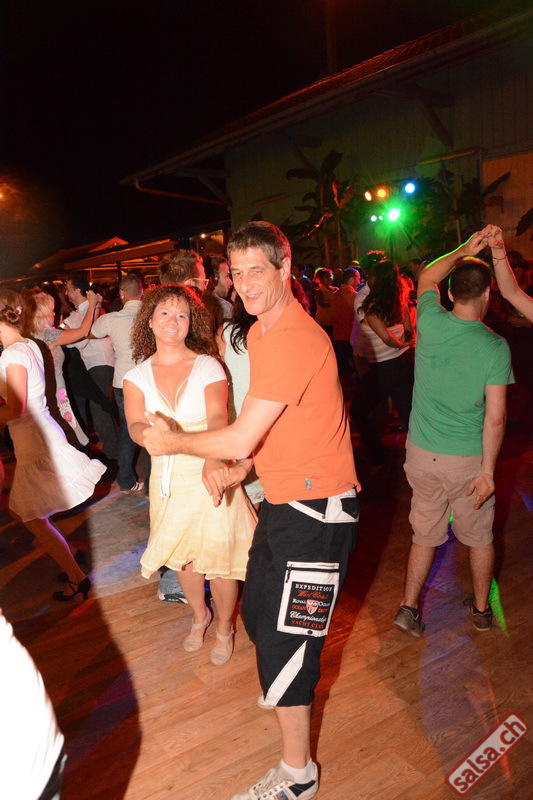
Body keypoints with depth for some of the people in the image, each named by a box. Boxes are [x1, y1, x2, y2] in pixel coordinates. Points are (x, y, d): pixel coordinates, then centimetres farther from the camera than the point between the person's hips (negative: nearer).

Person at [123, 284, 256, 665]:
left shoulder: (208, 366, -6)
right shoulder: (137, 376, 2)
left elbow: (218, 419, -22)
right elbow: (135, 427, -12)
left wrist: (214, 462, -41)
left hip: (210, 474, -3)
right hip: (169, 478, 3)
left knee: (220, 555, 3)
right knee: (183, 556, 17)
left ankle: (224, 628, 30)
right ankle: (199, 616, 45)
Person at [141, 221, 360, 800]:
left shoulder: (294, 338, -24)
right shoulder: (260, 331, 10)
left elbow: (241, 438, -25)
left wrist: (172, 442, -9)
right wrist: (232, 469, 5)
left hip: (316, 506, -9)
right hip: (283, 497, 9)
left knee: (284, 635, 2)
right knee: (257, 613, 23)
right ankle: (289, 686, 53)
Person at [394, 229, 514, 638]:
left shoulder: (431, 324, -8)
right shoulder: (496, 347, -13)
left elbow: (426, 278, 15)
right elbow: (495, 417, -13)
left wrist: (464, 250, 16)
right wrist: (488, 471, -6)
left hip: (423, 454, 2)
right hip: (469, 459, -2)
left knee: (425, 534, 18)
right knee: (479, 536, 19)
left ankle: (409, 608, 24)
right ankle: (481, 608, 37)